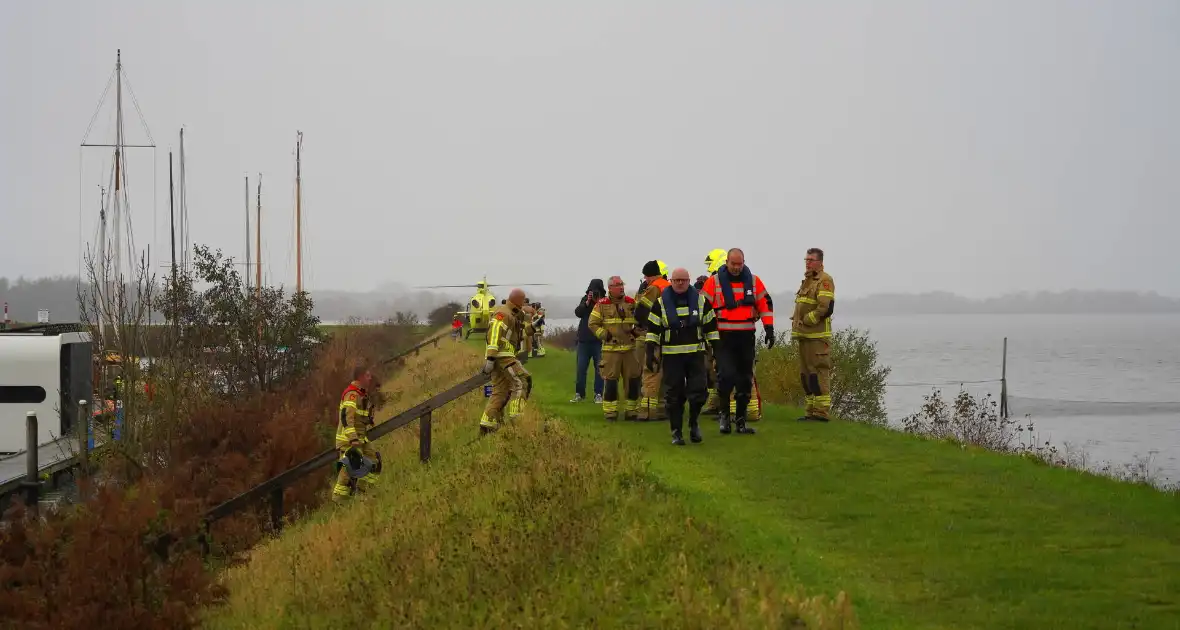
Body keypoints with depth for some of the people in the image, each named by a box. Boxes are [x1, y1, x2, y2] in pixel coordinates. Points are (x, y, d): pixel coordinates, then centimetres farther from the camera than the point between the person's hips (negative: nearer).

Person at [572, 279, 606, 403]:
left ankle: (598, 394, 5)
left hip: (599, 341, -3)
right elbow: (578, 313, -6)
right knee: (581, 368, 5)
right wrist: (587, 303, -17)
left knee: (599, 368, 0)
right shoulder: (585, 300, 7)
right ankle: (579, 394, 13)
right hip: (584, 340, 3)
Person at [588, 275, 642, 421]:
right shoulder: (602, 305, -2)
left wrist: (636, 331, 1)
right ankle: (610, 412, 1)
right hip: (611, 349, -4)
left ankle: (632, 410, 14)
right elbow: (593, 324, -1)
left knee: (633, 379, 5)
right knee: (610, 380, -4)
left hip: (630, 348, 4)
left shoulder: (631, 303, 9)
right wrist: (605, 335, -11)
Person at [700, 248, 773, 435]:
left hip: (746, 336, 4)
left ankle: (741, 420, 16)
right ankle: (724, 414, 2)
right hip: (724, 337, -4)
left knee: (745, 379, 7)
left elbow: (765, 304, 11)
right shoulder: (714, 281, -3)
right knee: (726, 376, -16)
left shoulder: (753, 281, 6)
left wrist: (769, 329, 5)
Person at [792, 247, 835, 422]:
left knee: (818, 372, -11)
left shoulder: (824, 281, -10)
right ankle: (812, 410, 18)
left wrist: (807, 320, -15)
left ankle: (821, 412, -12)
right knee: (806, 373, 12)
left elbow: (826, 307, -21)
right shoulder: (807, 280, 21)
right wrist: (796, 321, 11)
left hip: (818, 336, -10)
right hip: (805, 335, 10)